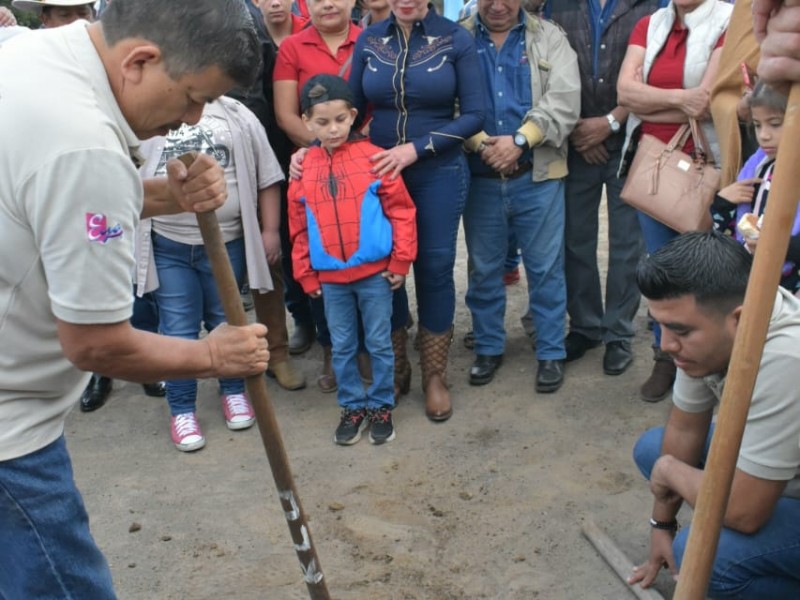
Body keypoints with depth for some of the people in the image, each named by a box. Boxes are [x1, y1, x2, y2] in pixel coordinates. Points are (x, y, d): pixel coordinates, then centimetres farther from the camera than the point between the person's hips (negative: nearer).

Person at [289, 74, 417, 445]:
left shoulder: (372, 157, -6)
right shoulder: (303, 167, 3)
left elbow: (401, 210, -4)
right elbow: (299, 226, 8)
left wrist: (401, 261, -6)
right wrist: (306, 274, 6)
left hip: (375, 271, -2)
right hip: (330, 276, 3)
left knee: (379, 343, 8)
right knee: (342, 346, 12)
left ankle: (381, 406, 23)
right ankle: (352, 406, 27)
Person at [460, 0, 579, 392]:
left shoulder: (550, 38, 4)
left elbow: (564, 102, -8)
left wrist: (519, 140, -17)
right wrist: (482, 144, -18)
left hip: (538, 176, -1)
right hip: (479, 177, 1)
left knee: (546, 268, 7)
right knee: (483, 268, 12)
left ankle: (551, 353, 21)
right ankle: (488, 348, 29)